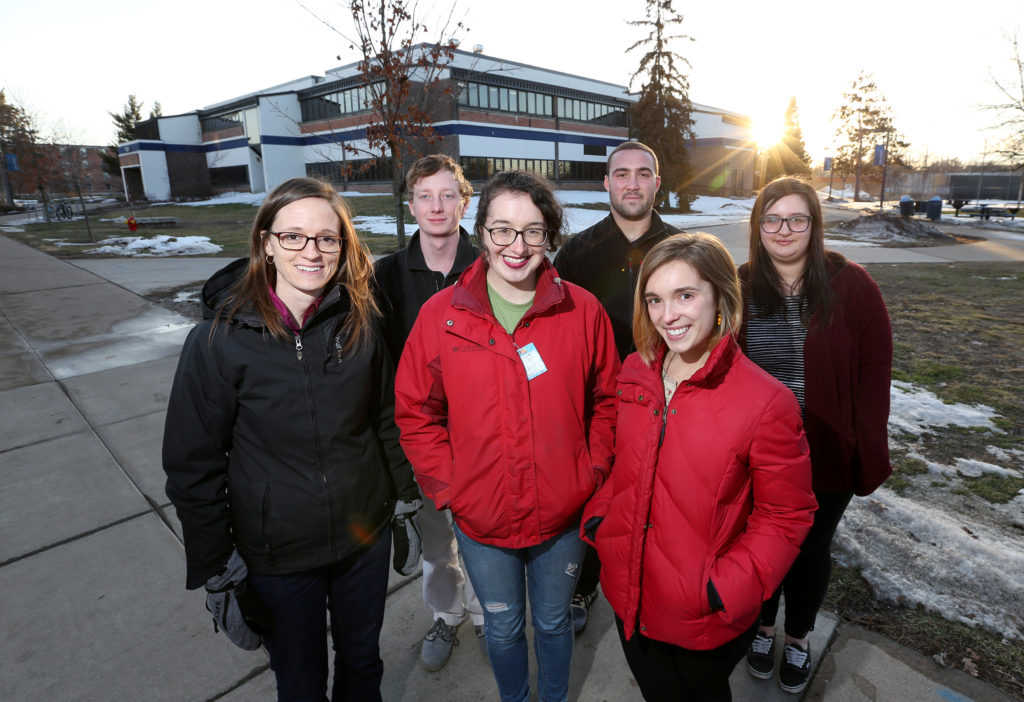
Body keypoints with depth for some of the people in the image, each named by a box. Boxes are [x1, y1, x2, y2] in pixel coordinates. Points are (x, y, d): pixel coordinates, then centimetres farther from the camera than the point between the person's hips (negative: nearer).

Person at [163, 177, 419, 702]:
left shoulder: (359, 323, -7)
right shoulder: (221, 338, -15)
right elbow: (192, 462, -9)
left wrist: (406, 499, 6)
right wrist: (214, 567, -6)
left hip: (366, 536, 3)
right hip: (277, 555, -2)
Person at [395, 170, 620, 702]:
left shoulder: (583, 311, -9)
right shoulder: (441, 314, -11)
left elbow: (607, 401, 1)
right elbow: (415, 413, -3)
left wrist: (592, 474, -5)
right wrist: (447, 488, -8)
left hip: (563, 517, 1)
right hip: (480, 519, 0)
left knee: (553, 622, 25)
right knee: (504, 629, 24)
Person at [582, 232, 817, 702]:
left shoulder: (766, 402, -21)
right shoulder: (636, 372, -6)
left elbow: (785, 518, -11)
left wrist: (725, 589, -19)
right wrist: (599, 517, -5)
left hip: (704, 624, -3)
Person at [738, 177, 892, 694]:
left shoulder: (850, 285, -9)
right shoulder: (738, 286, -5)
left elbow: (875, 371, -7)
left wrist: (868, 450, -11)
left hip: (826, 456, 0)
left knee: (811, 549, 18)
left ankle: (798, 640, 45)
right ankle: (764, 628, 46)